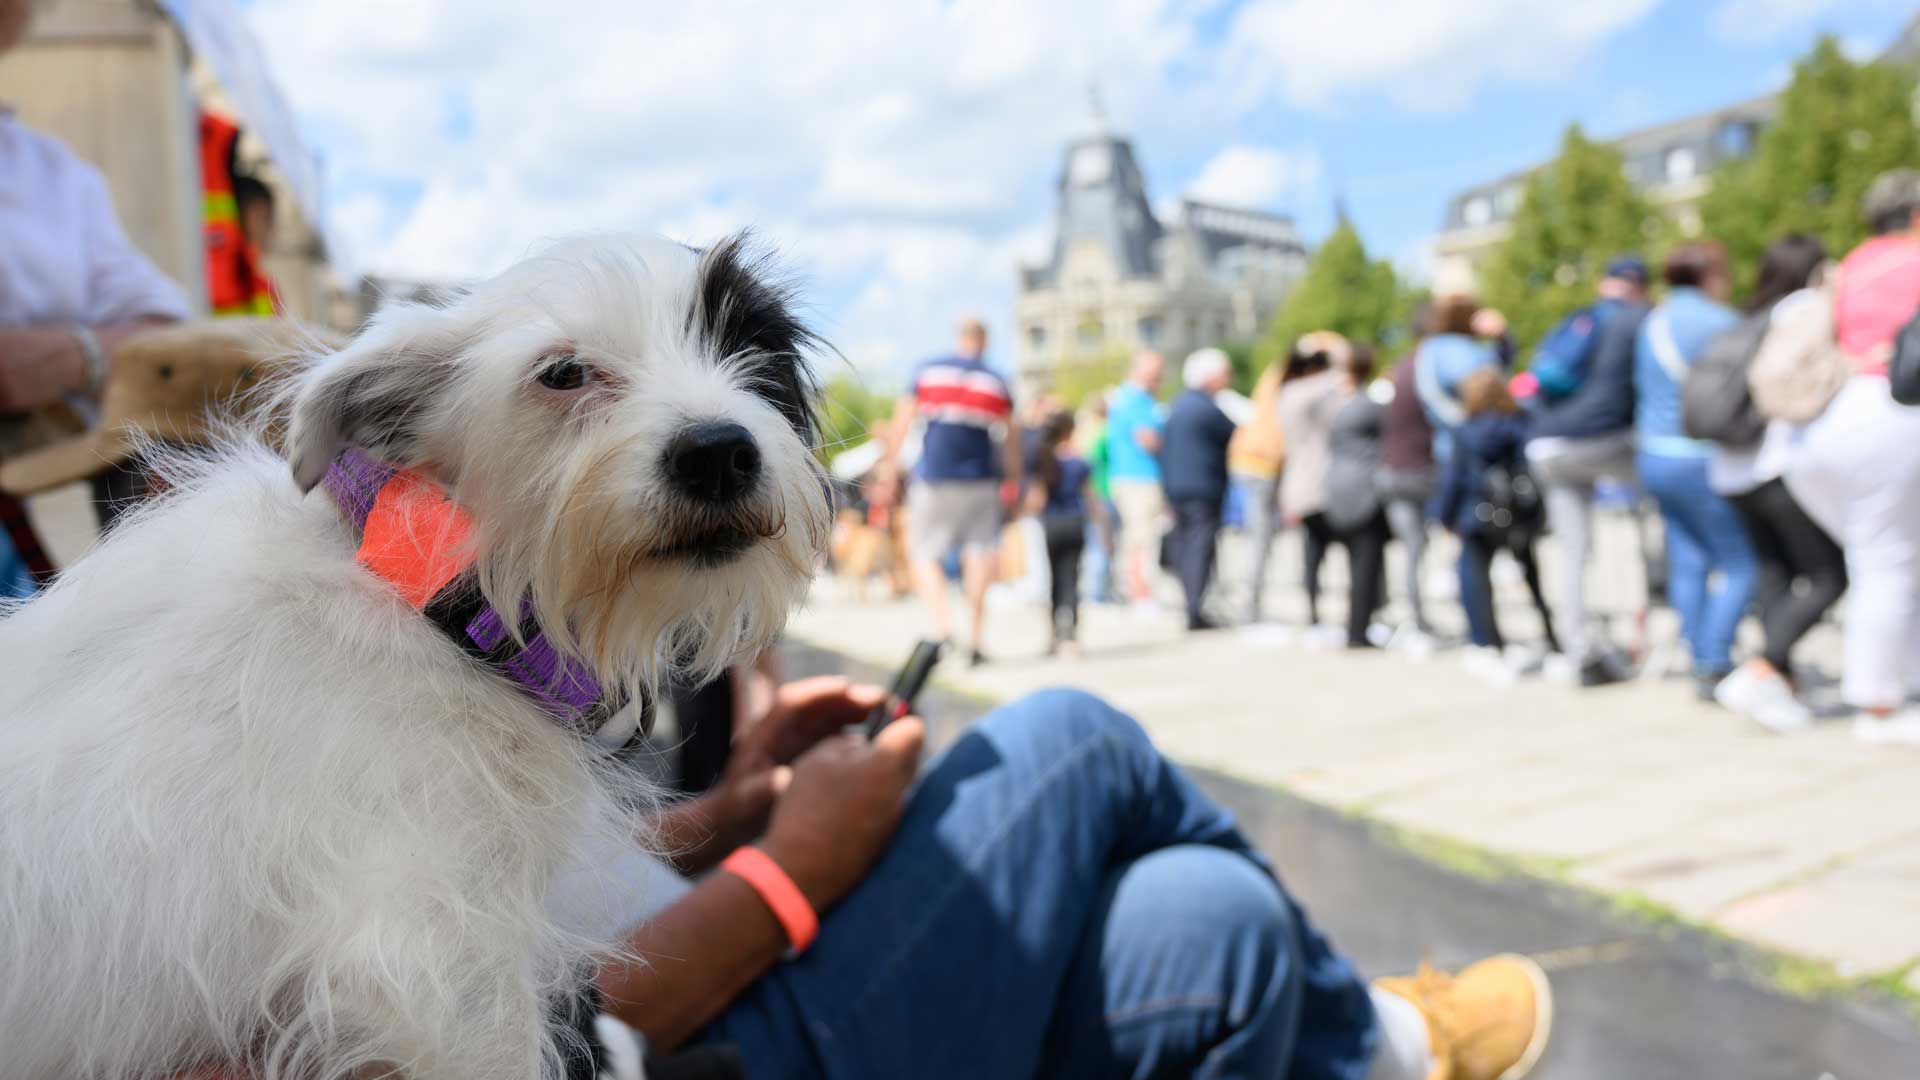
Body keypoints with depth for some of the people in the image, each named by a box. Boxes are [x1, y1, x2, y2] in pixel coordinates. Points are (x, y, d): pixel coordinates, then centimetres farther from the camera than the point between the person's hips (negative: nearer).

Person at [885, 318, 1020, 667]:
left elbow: (902, 420, 2)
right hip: (980, 480, 1)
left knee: (924, 554, 7)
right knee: (979, 552, 10)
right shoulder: (996, 381, 8)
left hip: (932, 478, -1)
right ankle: (976, 637, 8)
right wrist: (1012, 480, 22)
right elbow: (1011, 436, 11)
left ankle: (942, 625, -13)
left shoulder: (927, 370, 6)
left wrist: (889, 464, 7)